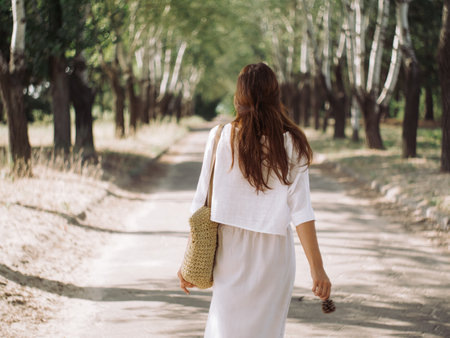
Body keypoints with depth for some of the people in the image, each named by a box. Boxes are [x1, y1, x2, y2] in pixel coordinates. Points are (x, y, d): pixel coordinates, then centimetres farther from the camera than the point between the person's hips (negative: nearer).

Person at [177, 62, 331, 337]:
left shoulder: (220, 138, -5)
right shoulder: (291, 145, -6)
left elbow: (202, 204, -3)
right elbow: (301, 211, -10)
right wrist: (317, 268, -7)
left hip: (231, 252, 1)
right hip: (274, 253, 0)